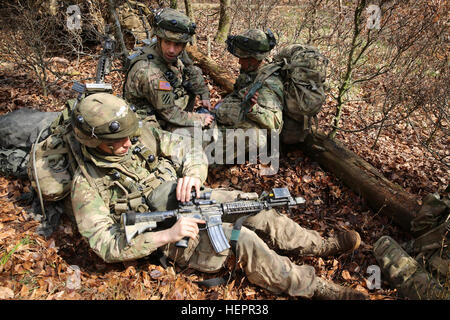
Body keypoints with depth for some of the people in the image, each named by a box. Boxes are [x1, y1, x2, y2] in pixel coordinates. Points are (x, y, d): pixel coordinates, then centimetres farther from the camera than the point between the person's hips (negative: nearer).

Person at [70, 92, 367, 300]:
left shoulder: (143, 135, -3)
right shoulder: (87, 185, -15)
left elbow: (191, 150, 4)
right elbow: (106, 244, -19)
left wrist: (192, 174, -21)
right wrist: (168, 234, -30)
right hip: (167, 237, -5)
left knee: (259, 210, -6)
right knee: (243, 240, -23)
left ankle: (322, 245, 16)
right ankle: (317, 288, -9)